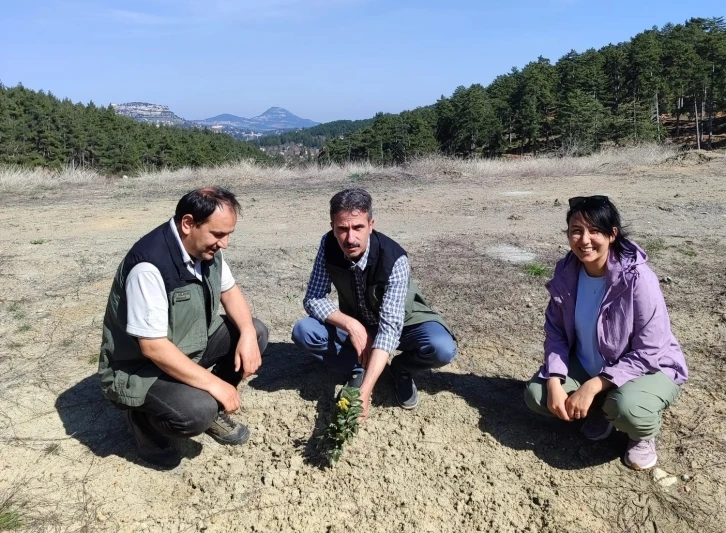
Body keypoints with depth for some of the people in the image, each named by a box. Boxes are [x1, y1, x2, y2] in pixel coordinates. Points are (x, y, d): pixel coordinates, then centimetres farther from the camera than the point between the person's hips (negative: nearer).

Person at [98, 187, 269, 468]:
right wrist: (215, 384, -28)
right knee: (198, 411, -31)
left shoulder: (206, 247, -7)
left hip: (191, 342, 8)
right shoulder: (150, 265, -32)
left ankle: (211, 409, 13)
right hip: (139, 366, -8)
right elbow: (153, 348, -32)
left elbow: (229, 291, 7)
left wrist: (247, 334, -12)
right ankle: (145, 417, 4)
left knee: (256, 332, -2)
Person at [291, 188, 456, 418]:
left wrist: (365, 391, -48)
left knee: (441, 349, -33)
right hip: (356, 324, 3)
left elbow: (390, 326, -39)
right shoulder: (329, 245, -22)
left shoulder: (394, 259, -34)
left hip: (403, 322, -2)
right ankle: (360, 367, -1)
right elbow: (313, 299, -16)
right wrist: (351, 325, -34)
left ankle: (401, 368, 1)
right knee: (303, 332, -22)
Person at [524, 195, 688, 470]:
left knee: (627, 408, -36)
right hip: (586, 366, 5)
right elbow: (555, 331, -5)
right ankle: (601, 408, 14)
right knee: (536, 395, -14)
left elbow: (649, 353, -25)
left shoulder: (638, 279, -28)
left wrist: (592, 387, -30)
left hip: (648, 368, -5)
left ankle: (645, 434, 3)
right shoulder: (565, 272, -13)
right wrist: (554, 382, -20)